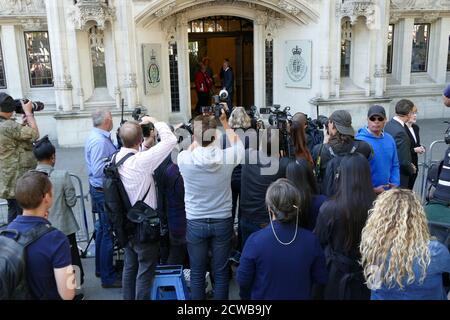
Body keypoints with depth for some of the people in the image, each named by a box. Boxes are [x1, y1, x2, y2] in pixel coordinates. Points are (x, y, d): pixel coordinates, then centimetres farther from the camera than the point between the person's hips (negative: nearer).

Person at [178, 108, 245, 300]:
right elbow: (237, 143, 9)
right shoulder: (227, 157, -16)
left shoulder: (185, 159, -17)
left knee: (197, 273, 14)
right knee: (221, 272, 13)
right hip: (223, 221, 0)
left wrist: (199, 135, 7)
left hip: (195, 223, 0)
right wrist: (224, 122, 15)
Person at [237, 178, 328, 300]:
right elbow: (321, 279, -7)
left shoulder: (255, 241, -25)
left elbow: (243, 281, -15)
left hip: (264, 296, -1)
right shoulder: (311, 240, -20)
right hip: (301, 296, 2)